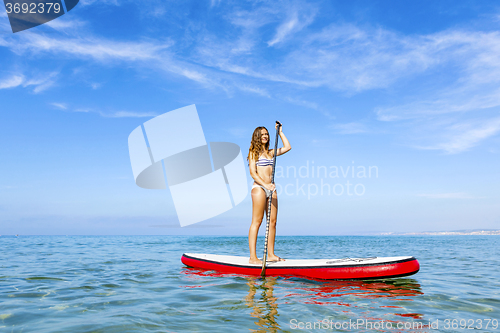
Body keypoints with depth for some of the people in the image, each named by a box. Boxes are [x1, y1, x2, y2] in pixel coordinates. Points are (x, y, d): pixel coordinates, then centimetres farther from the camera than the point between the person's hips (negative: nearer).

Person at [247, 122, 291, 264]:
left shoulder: (270, 152, 18)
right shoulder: (254, 152, 1)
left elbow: (287, 147, 19)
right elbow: (253, 172, -8)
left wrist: (280, 132, 19)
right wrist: (265, 184, -21)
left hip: (271, 189, 7)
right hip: (259, 188, -7)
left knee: (272, 222, 4)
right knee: (257, 221, -8)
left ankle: (271, 254, 11)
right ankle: (253, 257, -8)